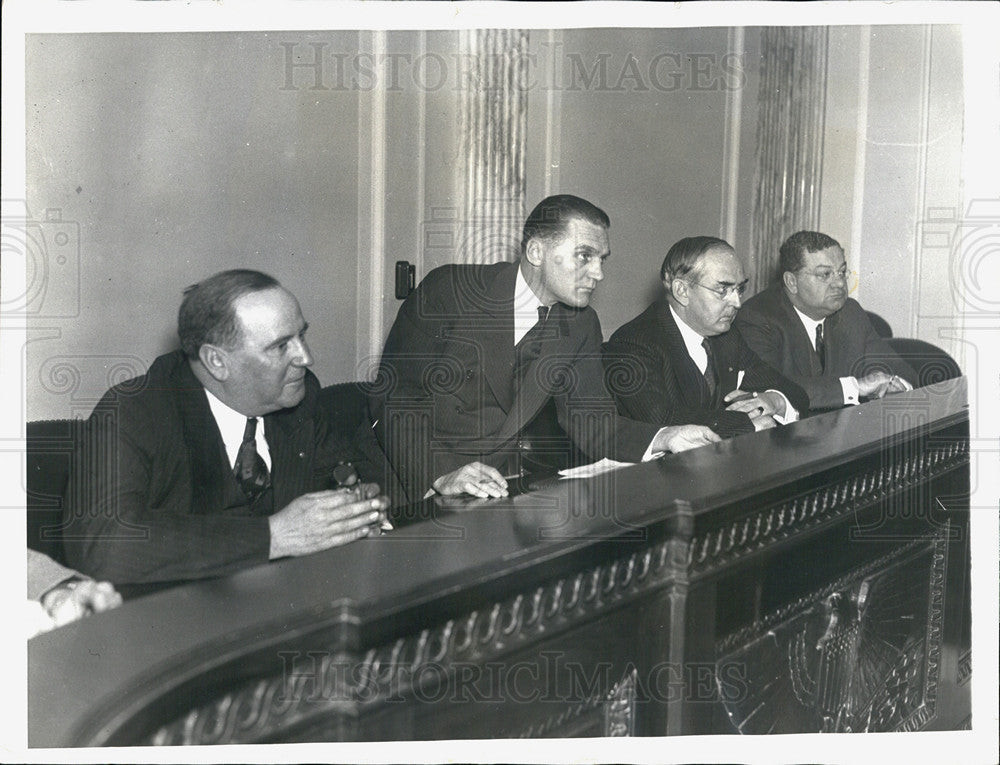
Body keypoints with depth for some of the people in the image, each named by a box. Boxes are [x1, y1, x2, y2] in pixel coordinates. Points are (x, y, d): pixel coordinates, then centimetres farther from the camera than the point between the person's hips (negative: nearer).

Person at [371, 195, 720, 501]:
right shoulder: (448, 290, -10)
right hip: (414, 485, -5)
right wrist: (441, 476, -29)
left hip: (506, 483, 5)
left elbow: (586, 416, 3)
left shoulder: (580, 324, 7)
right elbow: (395, 395, -14)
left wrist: (663, 439, -16)